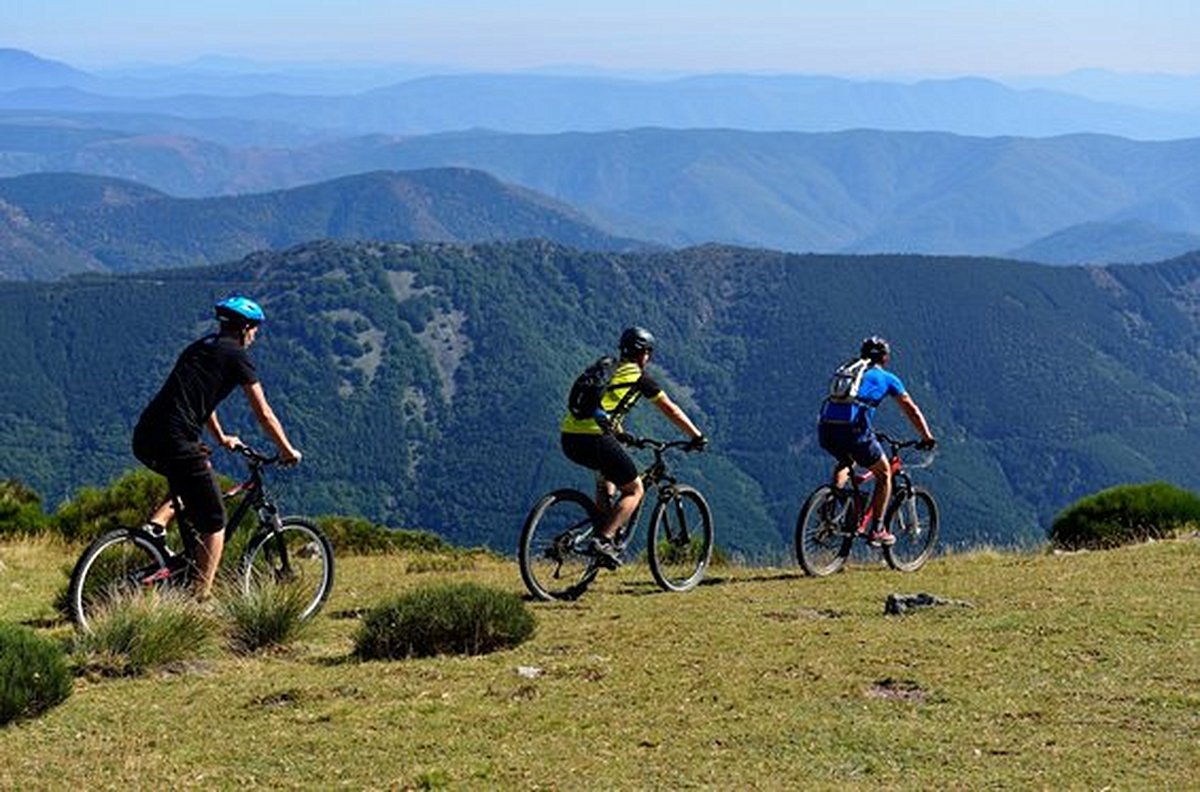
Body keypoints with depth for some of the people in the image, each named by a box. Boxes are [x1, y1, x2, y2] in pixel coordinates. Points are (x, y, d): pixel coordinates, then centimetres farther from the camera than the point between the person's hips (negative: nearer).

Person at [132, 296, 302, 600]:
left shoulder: (199, 347, 25)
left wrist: (221, 438, 52)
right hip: (175, 442, -8)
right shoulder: (236, 356, 2)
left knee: (189, 482, 36)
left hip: (144, 439, 8)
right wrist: (287, 450, 16)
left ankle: (155, 525, 14)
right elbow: (264, 415, 4)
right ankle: (201, 599, 1)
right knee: (213, 523, 4)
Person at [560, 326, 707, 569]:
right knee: (634, 491, 8)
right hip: (595, 438, -7)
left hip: (569, 438, 7)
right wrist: (697, 436, 22)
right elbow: (670, 410, 13)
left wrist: (620, 435, 50)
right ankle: (603, 539, -10)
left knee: (607, 470, 35)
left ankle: (602, 530, 26)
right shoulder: (639, 377, 6)